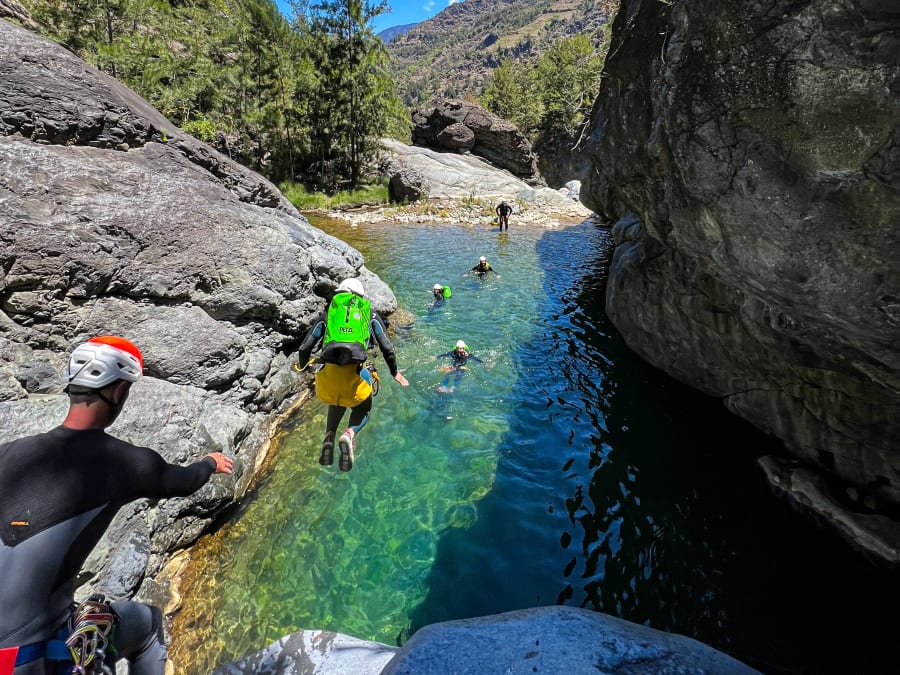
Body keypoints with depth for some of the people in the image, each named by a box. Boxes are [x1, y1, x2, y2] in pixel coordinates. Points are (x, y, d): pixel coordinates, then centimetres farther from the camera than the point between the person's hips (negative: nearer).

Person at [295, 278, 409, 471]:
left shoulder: (327, 313, 19)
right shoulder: (371, 315, 18)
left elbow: (304, 349, 16)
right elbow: (387, 349, 18)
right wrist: (395, 373, 32)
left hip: (328, 373, 2)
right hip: (356, 374, -2)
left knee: (336, 403, 34)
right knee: (363, 409, 25)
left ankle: (329, 437, 10)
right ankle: (349, 435, -6)